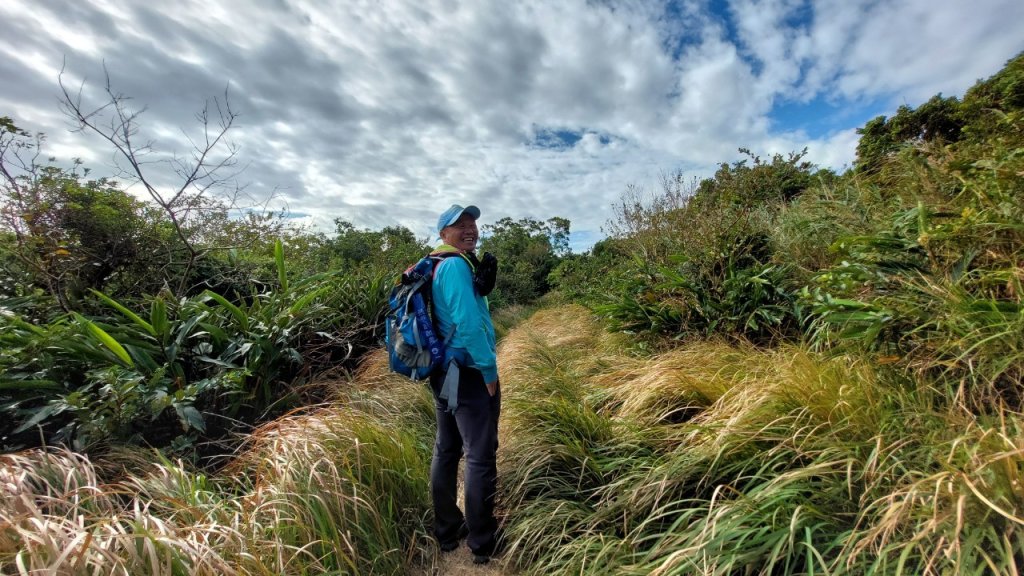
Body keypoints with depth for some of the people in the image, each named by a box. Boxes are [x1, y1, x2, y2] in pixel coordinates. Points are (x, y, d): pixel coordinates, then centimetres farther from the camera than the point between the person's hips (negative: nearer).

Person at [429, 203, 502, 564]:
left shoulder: (437, 265, 13)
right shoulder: (456, 265, -16)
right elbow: (469, 322, -25)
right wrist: (490, 370, -15)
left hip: (443, 371, 10)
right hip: (469, 374, -10)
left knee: (446, 451, 18)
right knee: (480, 458, 4)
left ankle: (447, 532, 35)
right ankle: (483, 545, 21)